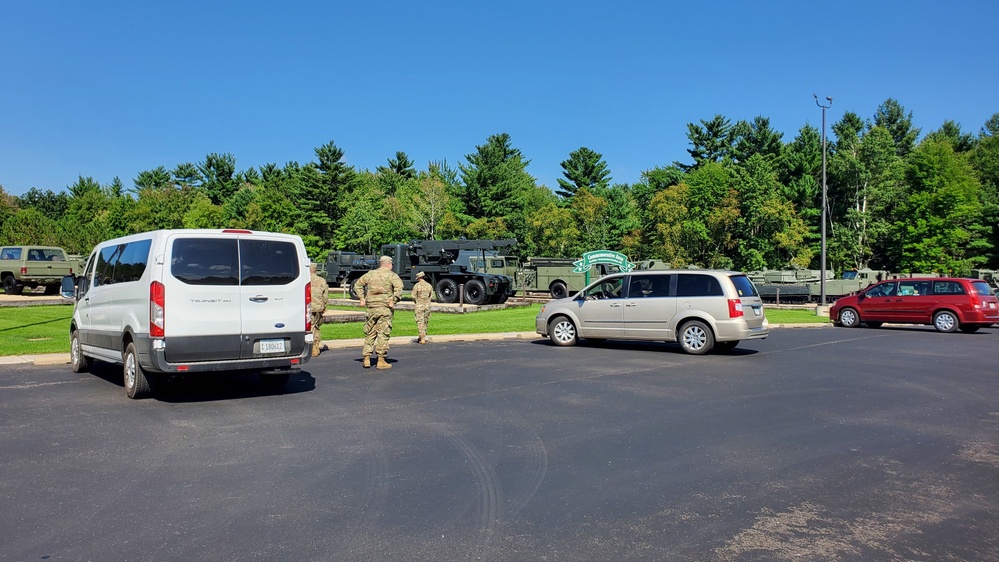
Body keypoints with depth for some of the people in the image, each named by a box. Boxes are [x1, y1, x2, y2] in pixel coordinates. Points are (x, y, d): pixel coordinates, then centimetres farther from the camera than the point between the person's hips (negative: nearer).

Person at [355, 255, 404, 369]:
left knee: (369, 333, 13)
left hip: (371, 308, 4)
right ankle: (381, 361, 1)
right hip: (385, 308, -4)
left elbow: (358, 285, 17)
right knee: (383, 334, 0)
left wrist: (362, 298, 14)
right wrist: (393, 301, -12)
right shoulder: (391, 275, -2)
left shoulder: (370, 274, 12)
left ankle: (366, 359, 13)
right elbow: (399, 288, -18)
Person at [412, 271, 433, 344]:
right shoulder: (429, 286, 4)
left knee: (420, 322, -2)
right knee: (425, 322, 15)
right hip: (427, 306, 4)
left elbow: (413, 296, -7)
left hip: (419, 306, -4)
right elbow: (431, 296, 10)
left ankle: (423, 338, -10)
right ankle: (423, 337, 24)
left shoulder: (417, 285, -8)